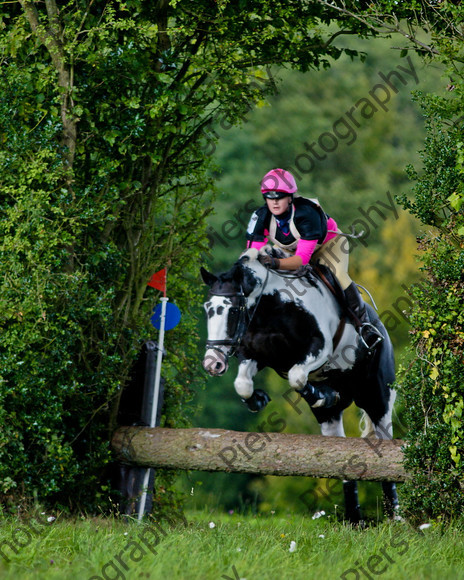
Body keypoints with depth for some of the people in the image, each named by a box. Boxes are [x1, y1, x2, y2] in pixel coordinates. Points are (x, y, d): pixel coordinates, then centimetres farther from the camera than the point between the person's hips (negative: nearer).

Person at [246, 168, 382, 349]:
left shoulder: (306, 214, -41)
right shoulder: (261, 217, -28)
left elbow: (302, 259, -44)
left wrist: (276, 263, -60)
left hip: (326, 242, -5)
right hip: (289, 250, 5)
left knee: (337, 275, -30)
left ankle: (363, 322, -15)